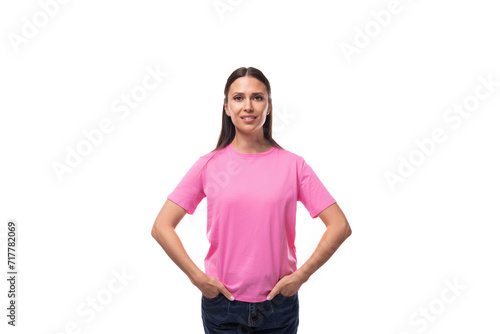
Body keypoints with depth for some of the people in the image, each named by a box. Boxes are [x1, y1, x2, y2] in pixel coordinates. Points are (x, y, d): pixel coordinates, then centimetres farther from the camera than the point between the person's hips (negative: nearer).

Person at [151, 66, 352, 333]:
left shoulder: (293, 165, -4)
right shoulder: (209, 165, -3)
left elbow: (340, 226, -4)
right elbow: (161, 227, -3)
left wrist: (301, 275, -9)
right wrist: (198, 277, -9)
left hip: (278, 304, 0)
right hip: (221, 303, 0)